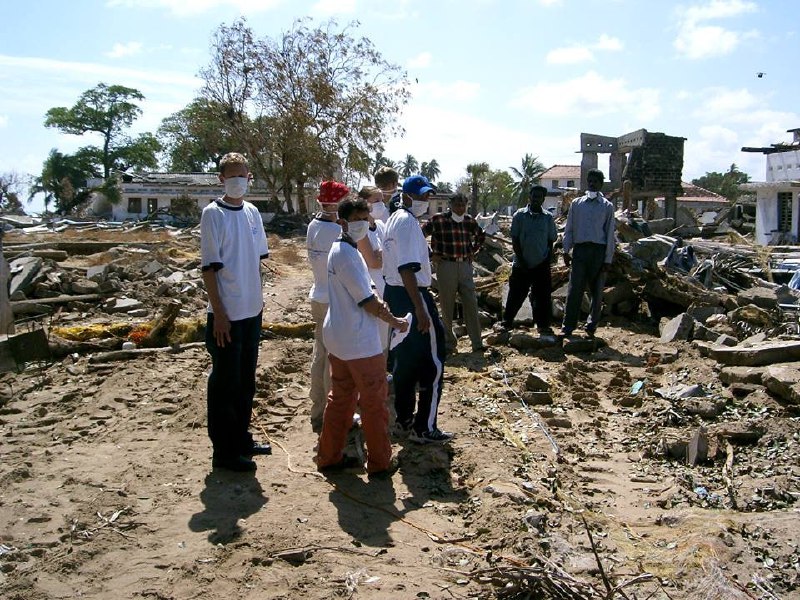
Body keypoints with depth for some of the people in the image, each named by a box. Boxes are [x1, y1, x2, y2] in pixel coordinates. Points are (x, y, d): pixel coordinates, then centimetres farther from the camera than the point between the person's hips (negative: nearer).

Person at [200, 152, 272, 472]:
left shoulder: (252, 212, 8)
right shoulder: (213, 214, -11)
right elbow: (209, 267, -14)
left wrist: (258, 296, 13)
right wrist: (219, 314, -16)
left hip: (252, 311, 7)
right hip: (227, 314, -7)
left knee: (246, 380, 17)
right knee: (225, 383, 3)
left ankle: (241, 439, 33)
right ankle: (223, 451, 15)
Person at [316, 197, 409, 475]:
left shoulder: (339, 249, 12)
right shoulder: (348, 254, -20)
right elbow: (367, 301, -19)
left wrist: (378, 304, -1)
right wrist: (395, 321, -7)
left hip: (337, 336, 10)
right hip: (359, 341, -10)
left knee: (341, 397, 17)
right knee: (374, 400, 4)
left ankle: (329, 456, 26)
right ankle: (380, 462, 16)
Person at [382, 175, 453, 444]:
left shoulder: (394, 218, 15)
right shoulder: (408, 222, -17)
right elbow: (407, 269, -25)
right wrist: (420, 308, -27)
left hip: (394, 292, 10)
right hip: (411, 295, -10)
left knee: (405, 359, 17)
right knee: (433, 363, -1)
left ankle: (404, 419, 27)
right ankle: (424, 428, 4)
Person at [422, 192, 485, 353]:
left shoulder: (470, 221, 8)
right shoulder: (438, 219, -7)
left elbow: (481, 236, 26)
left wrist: (473, 251, 14)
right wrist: (432, 254, -3)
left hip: (465, 266, 4)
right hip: (446, 266, -4)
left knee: (471, 304, 2)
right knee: (447, 306, 4)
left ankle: (477, 343, 9)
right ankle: (448, 344, 15)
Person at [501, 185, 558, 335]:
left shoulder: (548, 218, 4)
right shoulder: (520, 215, -1)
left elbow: (551, 240, 10)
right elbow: (514, 240, -2)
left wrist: (549, 258, -2)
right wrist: (521, 260, -7)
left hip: (542, 265, 1)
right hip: (521, 265, -1)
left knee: (543, 296, 4)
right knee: (516, 295, 5)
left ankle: (543, 325, 14)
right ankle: (507, 322, 18)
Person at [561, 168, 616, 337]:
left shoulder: (607, 206, 5)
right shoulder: (576, 203, 8)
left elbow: (610, 234, 2)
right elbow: (569, 228, 10)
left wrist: (608, 259, -3)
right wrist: (566, 251, 1)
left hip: (599, 251, 0)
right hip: (580, 249, 0)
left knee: (596, 291, 7)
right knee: (574, 289, -3)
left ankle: (592, 325, 19)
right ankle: (568, 326, 1)